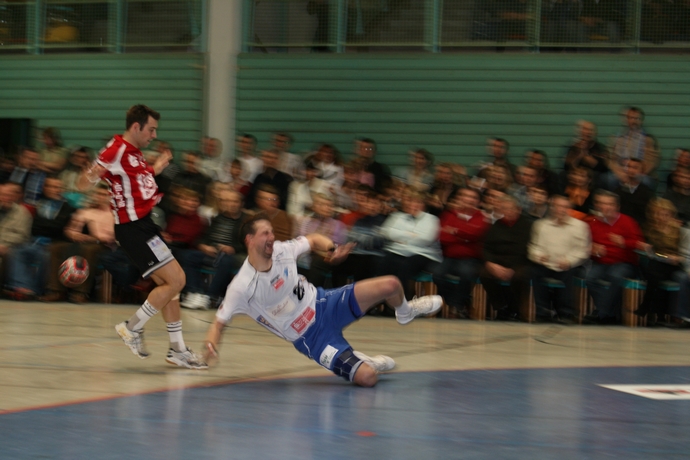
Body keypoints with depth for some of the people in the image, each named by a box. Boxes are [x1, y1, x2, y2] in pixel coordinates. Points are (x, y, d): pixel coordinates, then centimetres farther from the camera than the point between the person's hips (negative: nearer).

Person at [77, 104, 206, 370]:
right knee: (175, 280, -11)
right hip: (133, 227, -10)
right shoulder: (116, 151, -16)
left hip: (143, 224, 10)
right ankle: (133, 328, 0)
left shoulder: (134, 152, 13)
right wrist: (93, 174, -40)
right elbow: (83, 184, -20)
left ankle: (177, 349, 18)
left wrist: (154, 170, 25)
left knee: (168, 284, 12)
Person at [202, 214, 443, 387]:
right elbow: (219, 322, -14)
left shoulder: (281, 250, -10)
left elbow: (313, 239, 10)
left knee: (391, 284, -12)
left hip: (324, 304, 4)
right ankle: (364, 361, 16)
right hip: (310, 338, -4)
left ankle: (405, 311, 26)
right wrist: (211, 344, -35)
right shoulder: (241, 287, -22)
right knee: (366, 377, -24)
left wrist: (332, 249, -11)